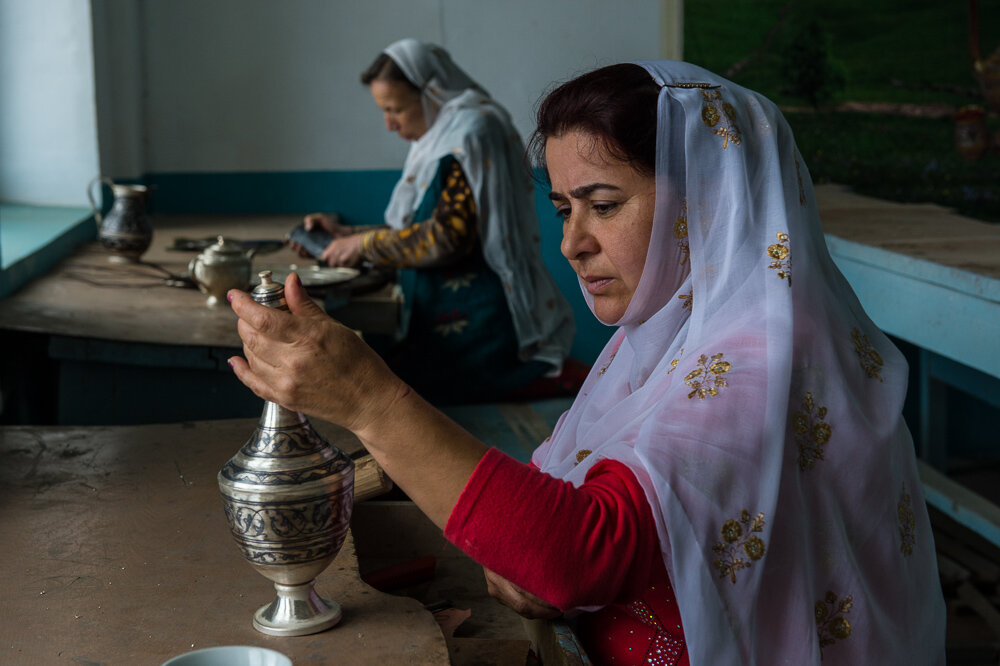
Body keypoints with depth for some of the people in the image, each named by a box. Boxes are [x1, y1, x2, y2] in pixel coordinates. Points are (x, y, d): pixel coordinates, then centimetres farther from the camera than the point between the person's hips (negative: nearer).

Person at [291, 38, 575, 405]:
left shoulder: (470, 133, -14)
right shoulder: (438, 138, 16)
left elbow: (448, 239, -20)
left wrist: (367, 244, -10)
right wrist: (348, 233, 16)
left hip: (478, 317, -10)